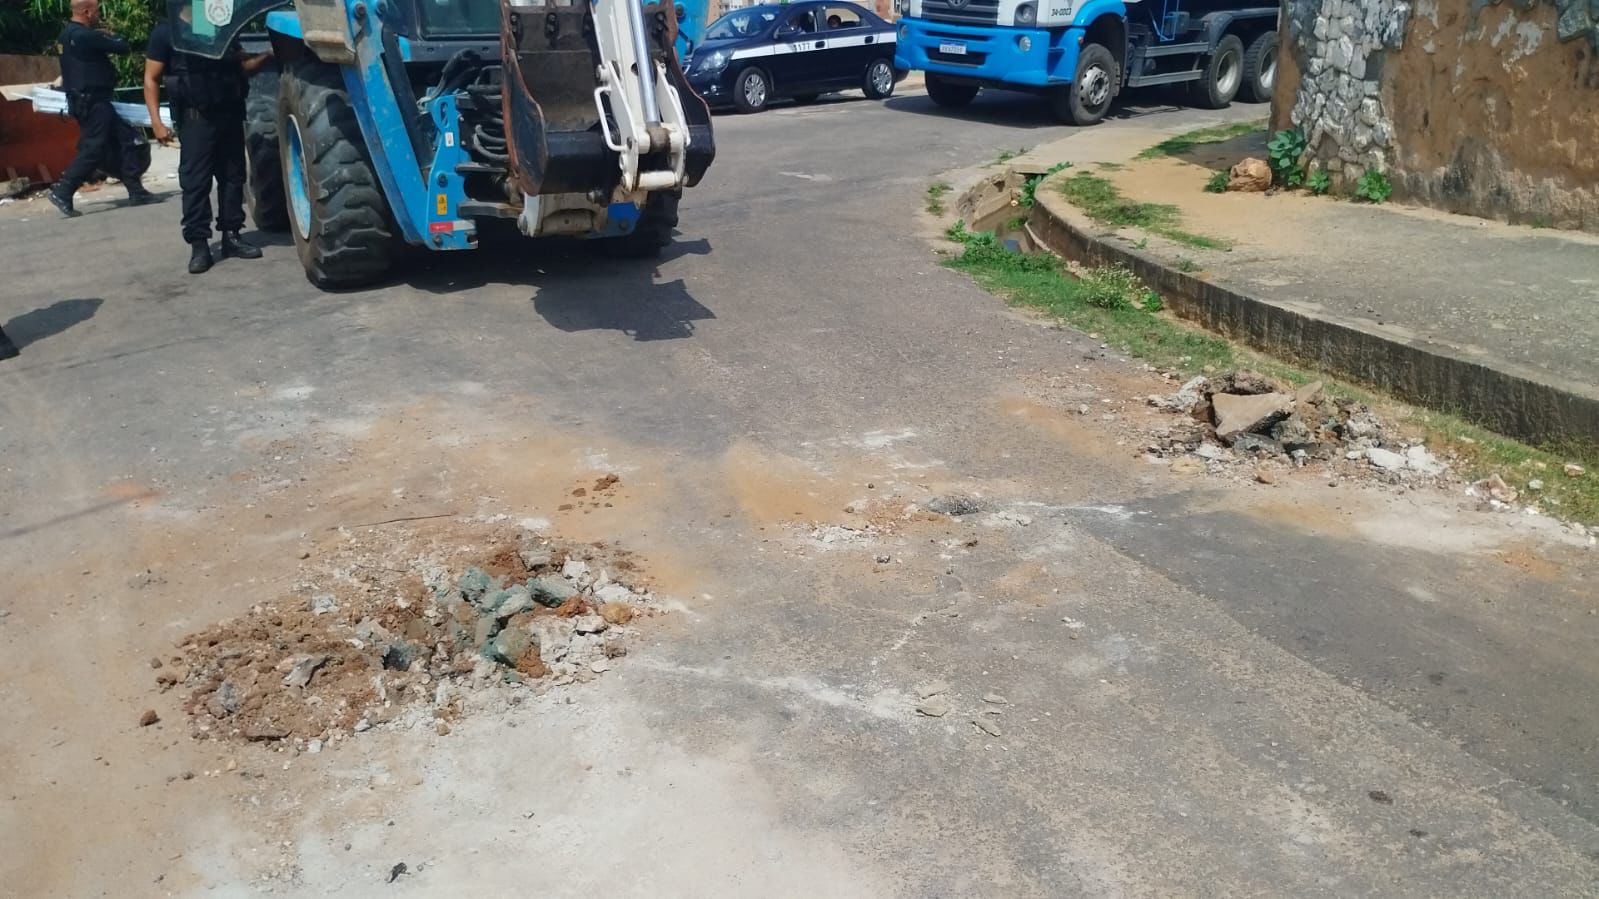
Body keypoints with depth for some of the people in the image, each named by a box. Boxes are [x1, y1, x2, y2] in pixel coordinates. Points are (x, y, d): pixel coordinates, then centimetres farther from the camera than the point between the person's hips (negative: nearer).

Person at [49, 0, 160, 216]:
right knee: (93, 149, -8)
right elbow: (121, 47, -14)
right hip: (92, 101, -11)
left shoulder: (69, 34, 14)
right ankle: (63, 192, -5)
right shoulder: (85, 36, -18)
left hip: (86, 100, 11)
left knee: (124, 140, 10)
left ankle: (135, 191, 10)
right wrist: (114, 38, 8)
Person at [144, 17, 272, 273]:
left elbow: (243, 67, 21)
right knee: (195, 182, -6)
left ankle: (231, 235, 18)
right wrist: (157, 122, -11)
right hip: (196, 118, -5)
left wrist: (266, 56, 0)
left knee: (232, 177, 9)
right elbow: (151, 79, -2)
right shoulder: (167, 33, -1)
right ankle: (199, 244, -4)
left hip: (230, 115, 5)